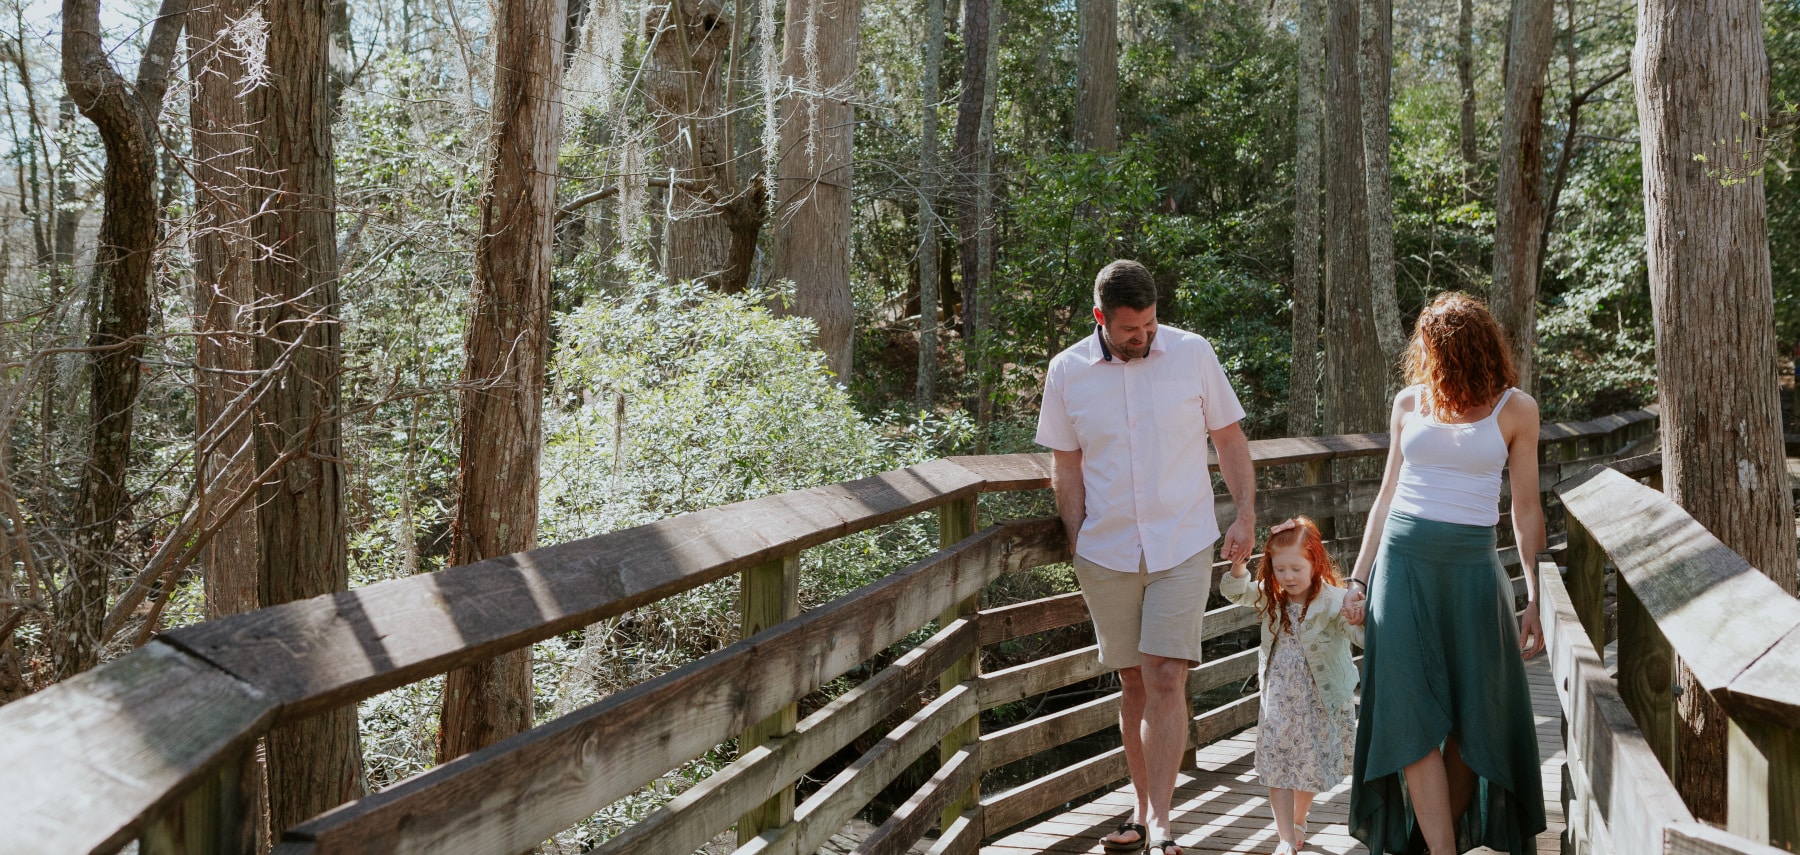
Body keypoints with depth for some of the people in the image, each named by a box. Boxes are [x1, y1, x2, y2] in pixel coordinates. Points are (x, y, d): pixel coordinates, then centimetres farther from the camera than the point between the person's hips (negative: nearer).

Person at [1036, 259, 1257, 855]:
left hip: (1182, 548, -2)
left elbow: (1229, 438, 7)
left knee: (1165, 679, -10)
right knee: (1133, 683, 10)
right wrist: (1077, 544, 3)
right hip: (1106, 554, 2)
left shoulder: (1192, 353, -2)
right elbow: (1067, 466, 8)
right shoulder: (1067, 372, 1)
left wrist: (1246, 516, -1)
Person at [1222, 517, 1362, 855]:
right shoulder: (1271, 596, -2)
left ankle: (1298, 822, 39)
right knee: (1277, 767, 0)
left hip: (1319, 701, -3)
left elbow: (1363, 634, -30)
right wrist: (1238, 563, -18)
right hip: (1278, 700, 3)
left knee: (1312, 766, 14)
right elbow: (1234, 591, 2)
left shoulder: (1332, 601, -20)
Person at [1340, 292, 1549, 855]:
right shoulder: (1409, 402, 10)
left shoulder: (1515, 409, 4)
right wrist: (1358, 578, 9)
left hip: (1471, 566, -1)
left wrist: (1536, 600, 1)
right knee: (1413, 716, -5)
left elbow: (1526, 509, 6)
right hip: (1403, 559, 1)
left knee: (1472, 719, 2)